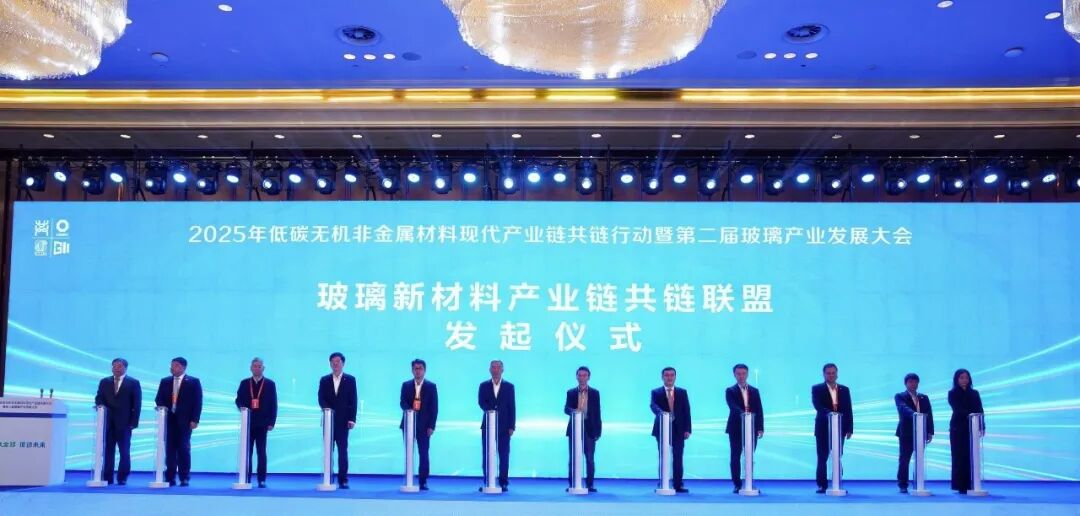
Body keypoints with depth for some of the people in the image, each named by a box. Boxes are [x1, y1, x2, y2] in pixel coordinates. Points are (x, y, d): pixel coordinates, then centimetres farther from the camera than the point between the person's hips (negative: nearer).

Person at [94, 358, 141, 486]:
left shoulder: (134, 383, 4)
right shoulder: (104, 382, 15)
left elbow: (137, 404, 0)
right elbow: (99, 398, 13)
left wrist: (133, 422, -8)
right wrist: (101, 405, -11)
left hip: (124, 423, -3)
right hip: (107, 422, 3)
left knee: (124, 452, -1)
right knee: (107, 451, 0)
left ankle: (122, 478, 5)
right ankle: (107, 478, 3)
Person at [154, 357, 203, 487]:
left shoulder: (193, 382, 1)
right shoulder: (165, 381, 13)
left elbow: (198, 402, -2)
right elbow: (158, 399, 14)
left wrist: (194, 420, -9)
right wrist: (162, 407, -9)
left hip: (184, 420, -3)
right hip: (169, 419, 3)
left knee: (184, 449, -2)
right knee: (170, 448, 1)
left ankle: (184, 478, 2)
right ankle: (170, 477, 4)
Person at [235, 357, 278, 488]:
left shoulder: (270, 384, 5)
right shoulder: (244, 383, 10)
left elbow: (273, 404, 2)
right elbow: (238, 400, 7)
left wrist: (271, 422, -5)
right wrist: (241, 407, -16)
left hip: (262, 423, -2)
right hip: (248, 423, 2)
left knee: (261, 452, 0)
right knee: (247, 452, 2)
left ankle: (262, 480, 3)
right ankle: (246, 479, 6)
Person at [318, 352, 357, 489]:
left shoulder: (350, 380, 5)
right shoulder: (324, 380, 10)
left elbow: (353, 401, 1)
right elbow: (321, 399, 1)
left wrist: (352, 419, -8)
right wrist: (326, 408, -20)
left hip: (343, 421, -2)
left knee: (343, 451, -4)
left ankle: (343, 480, -3)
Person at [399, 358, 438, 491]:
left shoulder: (431, 386, 5)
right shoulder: (406, 385, 10)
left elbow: (434, 408, 2)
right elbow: (403, 402, 1)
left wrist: (431, 426, -6)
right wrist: (409, 409, -22)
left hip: (424, 425, -1)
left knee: (424, 454, -3)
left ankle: (423, 482, 2)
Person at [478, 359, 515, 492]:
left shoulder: (509, 386, 7)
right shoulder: (484, 386, 10)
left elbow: (512, 408, 4)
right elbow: (481, 401, -4)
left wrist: (512, 426, -3)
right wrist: (489, 410, -25)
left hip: (504, 426, -1)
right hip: (488, 425, 1)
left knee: (504, 455, -2)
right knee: (487, 455, 0)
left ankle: (503, 483, 2)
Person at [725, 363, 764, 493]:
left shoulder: (755, 391, 12)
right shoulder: (730, 391, 1)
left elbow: (759, 410, 9)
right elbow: (732, 406, -16)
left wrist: (761, 428, 0)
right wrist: (743, 413, -35)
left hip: (752, 428, 3)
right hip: (736, 429, -3)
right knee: (735, 457, -1)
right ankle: (737, 484, 3)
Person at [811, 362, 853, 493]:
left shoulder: (844, 390, 9)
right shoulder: (817, 389, 0)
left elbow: (848, 411, 7)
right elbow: (817, 406, -16)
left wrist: (849, 429, 1)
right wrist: (828, 412, -34)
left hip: (839, 428, 2)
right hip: (823, 428, -2)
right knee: (822, 458, -2)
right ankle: (822, 485, 1)